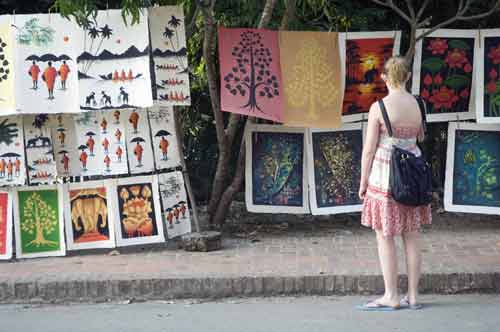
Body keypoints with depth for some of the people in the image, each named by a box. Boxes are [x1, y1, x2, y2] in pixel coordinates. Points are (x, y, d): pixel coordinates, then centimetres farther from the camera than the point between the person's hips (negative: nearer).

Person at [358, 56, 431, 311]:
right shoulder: (419, 105, 1)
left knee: (384, 237, 4)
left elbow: (369, 148, -12)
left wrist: (362, 181, -2)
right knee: (411, 235, 10)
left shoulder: (378, 107, -14)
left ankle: (391, 297, 7)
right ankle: (413, 296, 14)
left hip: (385, 175, -5)